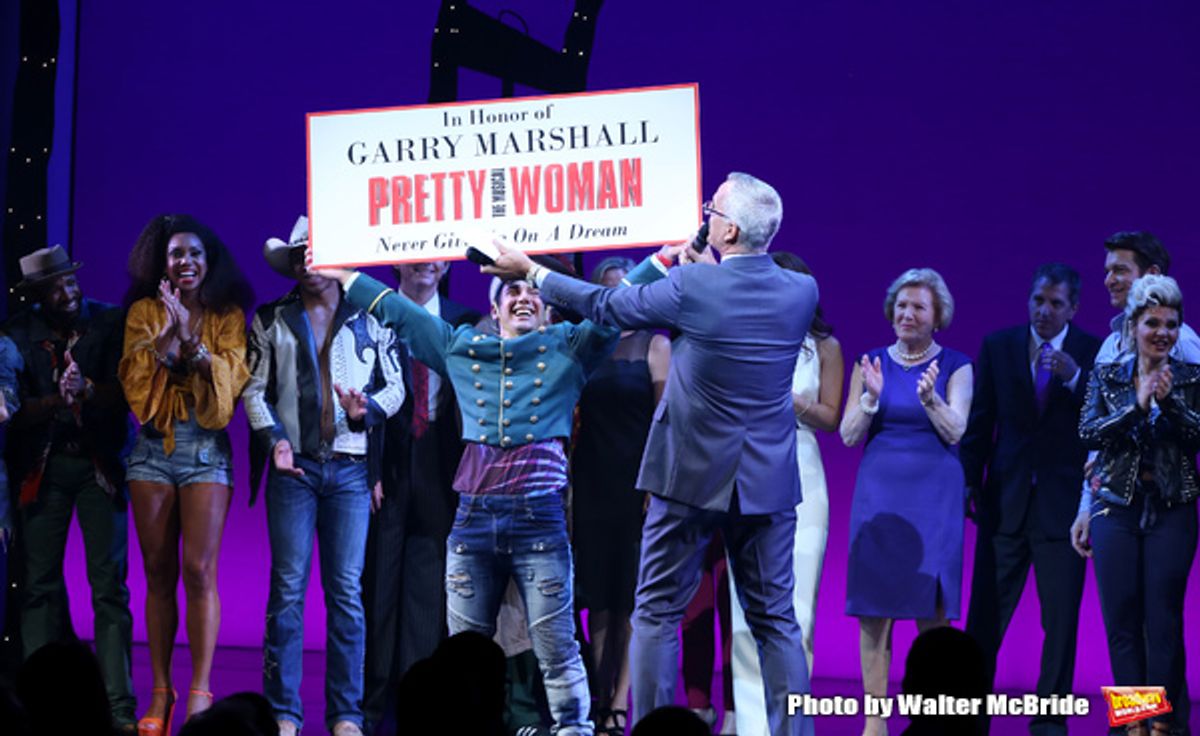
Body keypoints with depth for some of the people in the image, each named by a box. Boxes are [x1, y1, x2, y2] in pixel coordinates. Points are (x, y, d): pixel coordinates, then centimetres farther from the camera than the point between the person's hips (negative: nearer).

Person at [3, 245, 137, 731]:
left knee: (109, 586, -7)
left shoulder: (111, 323, 0)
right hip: (43, 467, 2)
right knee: (40, 586, 1)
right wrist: (54, 402, -22)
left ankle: (119, 705, -9)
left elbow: (124, 392, -6)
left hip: (99, 463, -2)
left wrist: (86, 389, -26)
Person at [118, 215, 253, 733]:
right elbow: (134, 381, -2)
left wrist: (192, 342, -17)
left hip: (206, 447, -2)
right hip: (153, 447, 2)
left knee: (199, 571, -11)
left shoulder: (227, 317, 7)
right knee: (158, 573, 2)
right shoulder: (144, 311, 10)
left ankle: (200, 691, -9)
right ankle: (160, 691, 5)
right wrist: (165, 337, -15)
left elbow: (230, 380, -5)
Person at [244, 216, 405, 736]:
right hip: (293, 466, 0)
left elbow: (395, 386, 10)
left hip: (351, 466, 0)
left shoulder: (370, 320, 10)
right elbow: (254, 390, 8)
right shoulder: (270, 321, 11)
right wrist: (273, 438, -8)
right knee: (288, 587, -4)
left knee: (347, 589, -2)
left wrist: (367, 410, -10)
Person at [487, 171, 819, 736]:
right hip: (768, 481, 3)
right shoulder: (800, 292, -3)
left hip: (691, 476, -3)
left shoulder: (690, 287, -14)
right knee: (774, 620, 8)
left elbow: (607, 307, 0)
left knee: (657, 613, 7)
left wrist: (530, 271, 13)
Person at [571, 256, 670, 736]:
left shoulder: (654, 346, 1)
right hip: (591, 481, 4)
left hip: (635, 482, -4)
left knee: (629, 593, -2)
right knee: (596, 591, 3)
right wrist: (565, 474, 2)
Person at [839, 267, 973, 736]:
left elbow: (954, 431, -6)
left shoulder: (956, 367, 3)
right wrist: (871, 398, -14)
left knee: (932, 609, -4)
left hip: (934, 495, -2)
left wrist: (930, 398, -23)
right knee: (872, 607, -2)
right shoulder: (871, 363, 8)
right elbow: (848, 435, 3)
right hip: (879, 492, 2)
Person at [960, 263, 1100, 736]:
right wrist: (969, 483, 4)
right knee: (985, 616, 2)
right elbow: (980, 423, 8)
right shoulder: (997, 347, 6)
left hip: (1064, 505, -1)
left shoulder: (1093, 353, 0)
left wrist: (1074, 378, -22)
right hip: (1006, 501, 2)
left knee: (1061, 620, 2)